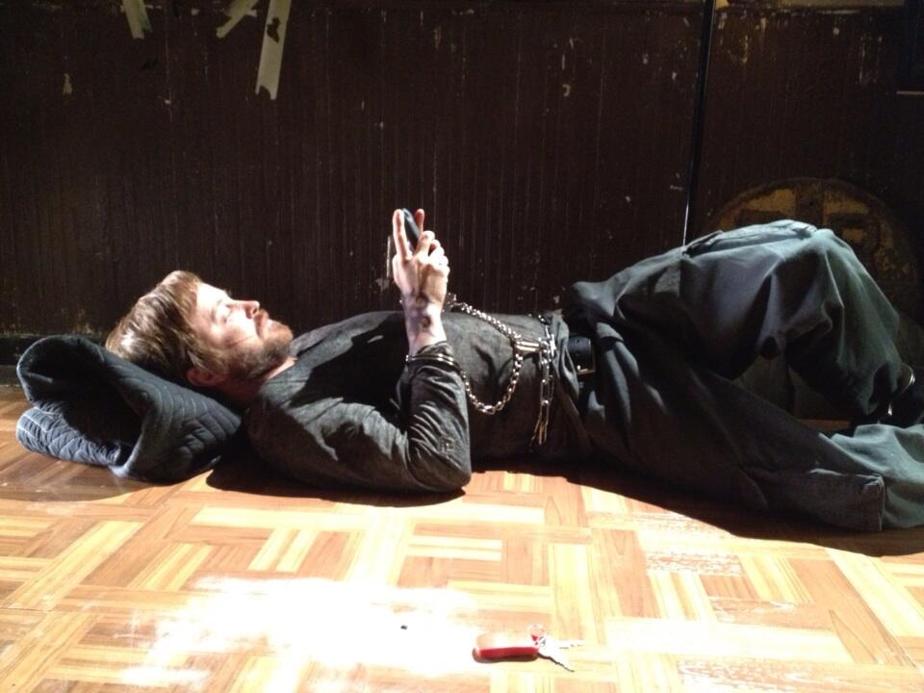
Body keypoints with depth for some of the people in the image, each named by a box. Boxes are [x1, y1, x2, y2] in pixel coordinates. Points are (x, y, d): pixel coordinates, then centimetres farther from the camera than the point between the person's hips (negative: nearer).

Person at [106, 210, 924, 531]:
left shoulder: (304, 348, 14)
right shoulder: (286, 418, -13)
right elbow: (439, 460, -24)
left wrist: (420, 294, 2)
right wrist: (427, 313, -20)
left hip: (571, 328, 9)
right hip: (591, 402, -8)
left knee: (803, 257, -2)